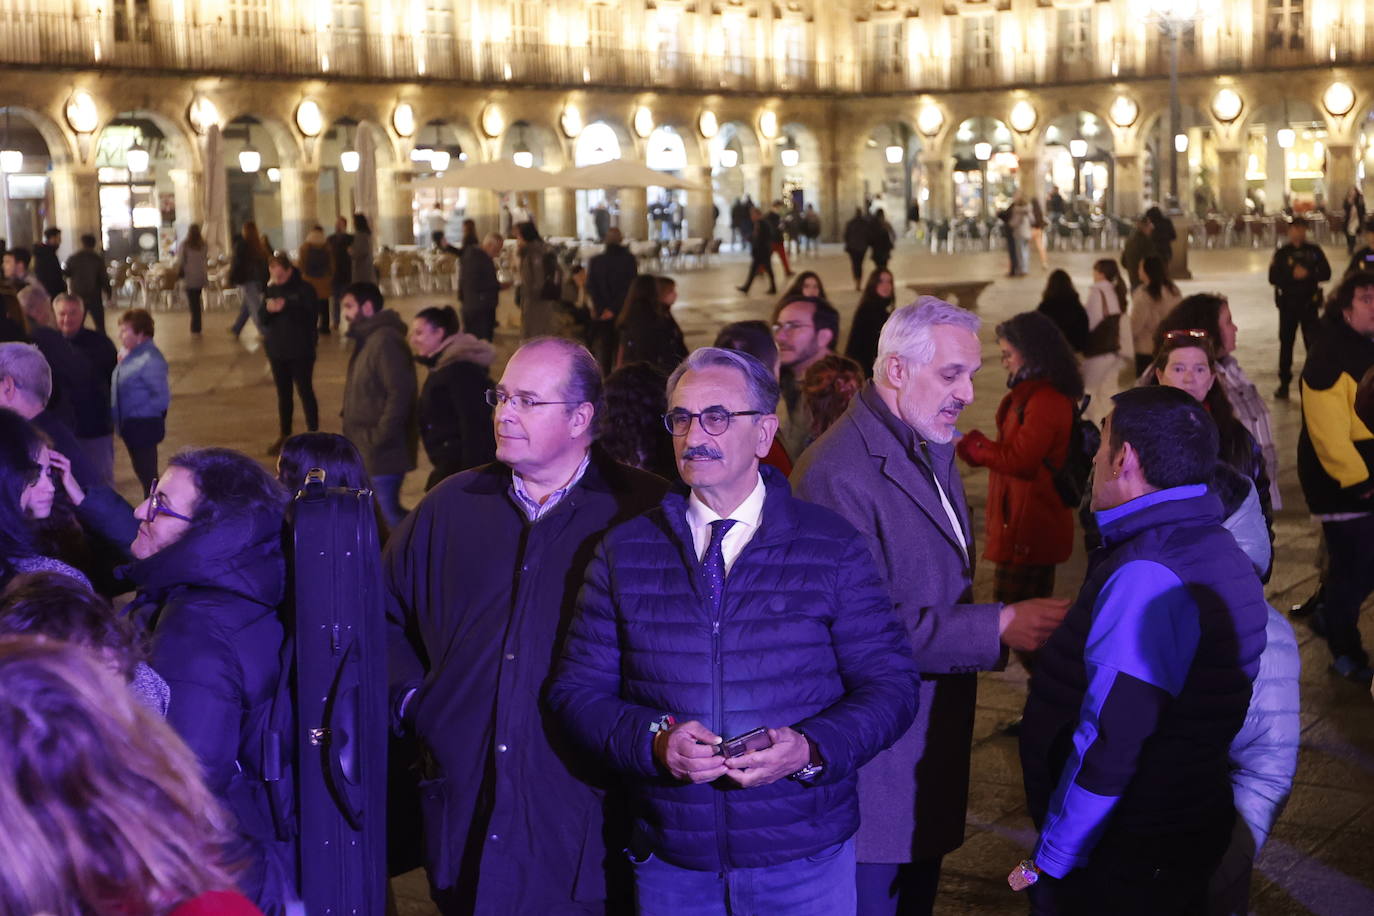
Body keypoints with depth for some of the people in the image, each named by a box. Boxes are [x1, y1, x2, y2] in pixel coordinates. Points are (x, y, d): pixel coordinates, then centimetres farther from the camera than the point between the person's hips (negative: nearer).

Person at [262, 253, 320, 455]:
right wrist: (268, 310, -16)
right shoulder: (271, 290, 7)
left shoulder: (304, 289, -8)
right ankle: (284, 435, 21)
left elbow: (312, 317, -16)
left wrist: (287, 307, -26)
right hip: (277, 351, 5)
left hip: (301, 351, -5)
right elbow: (263, 321, 7)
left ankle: (313, 434, 6)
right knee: (283, 393, 12)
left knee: (305, 391, 0)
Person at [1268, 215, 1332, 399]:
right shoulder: (1282, 253, 2)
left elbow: (1326, 273, -2)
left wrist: (1308, 274, -18)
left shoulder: (1314, 251, 4)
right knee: (1286, 342, 3)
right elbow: (1273, 278, -5)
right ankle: (1284, 383, 11)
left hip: (1309, 302, 0)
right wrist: (1292, 275, -19)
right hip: (1287, 302, 0)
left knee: (1312, 342, -4)